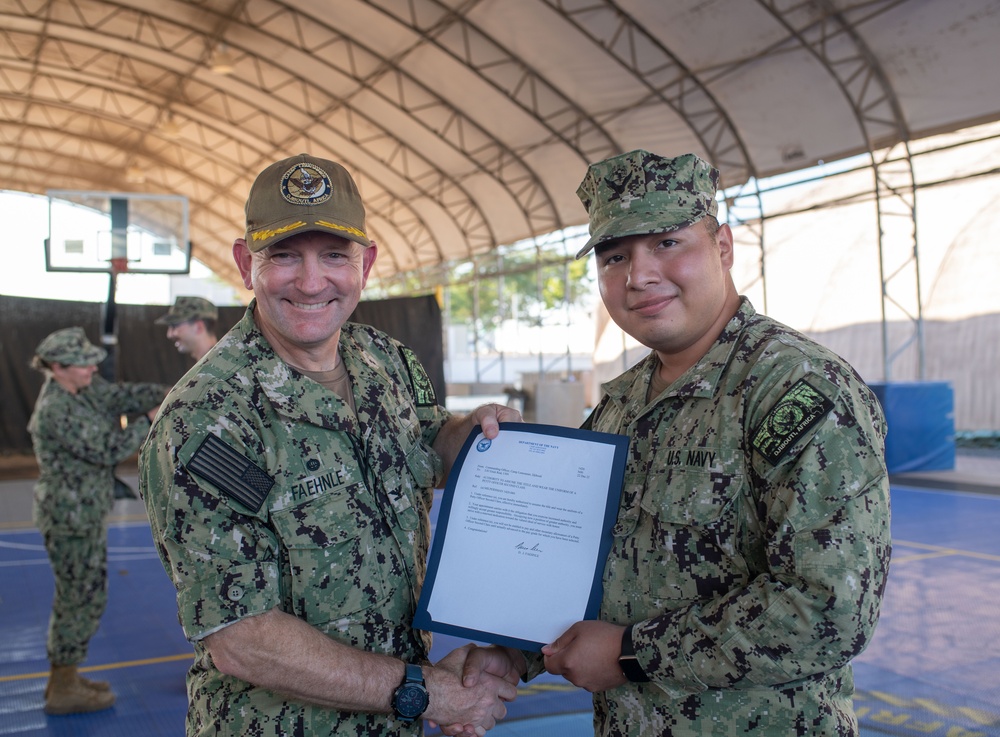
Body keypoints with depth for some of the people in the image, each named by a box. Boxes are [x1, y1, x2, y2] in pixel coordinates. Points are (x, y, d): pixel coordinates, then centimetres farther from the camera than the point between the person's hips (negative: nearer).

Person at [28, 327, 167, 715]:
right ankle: (63, 690, 15)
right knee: (82, 599, 1)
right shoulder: (57, 411, -22)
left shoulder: (82, 391, 5)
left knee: (79, 596, 19)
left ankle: (63, 678, 31)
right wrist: (149, 421, -14)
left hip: (83, 512, 10)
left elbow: (126, 394, 0)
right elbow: (107, 450, -22)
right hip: (72, 516, -10)